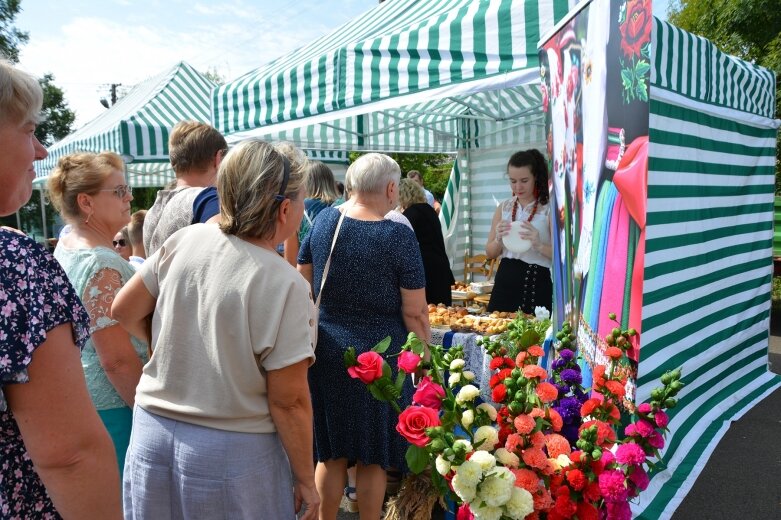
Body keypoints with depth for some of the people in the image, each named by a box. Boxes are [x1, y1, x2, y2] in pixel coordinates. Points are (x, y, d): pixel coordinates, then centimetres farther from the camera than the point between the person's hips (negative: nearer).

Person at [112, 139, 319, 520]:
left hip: (153, 429, 5)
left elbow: (123, 311, 6)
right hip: (233, 452, -5)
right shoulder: (286, 285, -21)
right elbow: (288, 401, -17)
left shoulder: (185, 240, -6)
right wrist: (306, 478, -3)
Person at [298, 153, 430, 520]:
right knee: (373, 457, 14)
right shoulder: (399, 237, -14)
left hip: (327, 352, 4)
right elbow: (415, 313, -13)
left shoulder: (323, 220, -1)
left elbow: (303, 282, 9)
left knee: (330, 452, 18)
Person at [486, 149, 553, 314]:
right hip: (505, 282, 4)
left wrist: (539, 245, -24)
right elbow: (490, 253, 12)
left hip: (536, 283, -4)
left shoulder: (549, 209, -3)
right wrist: (499, 239, -8)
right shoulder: (504, 207, 10)